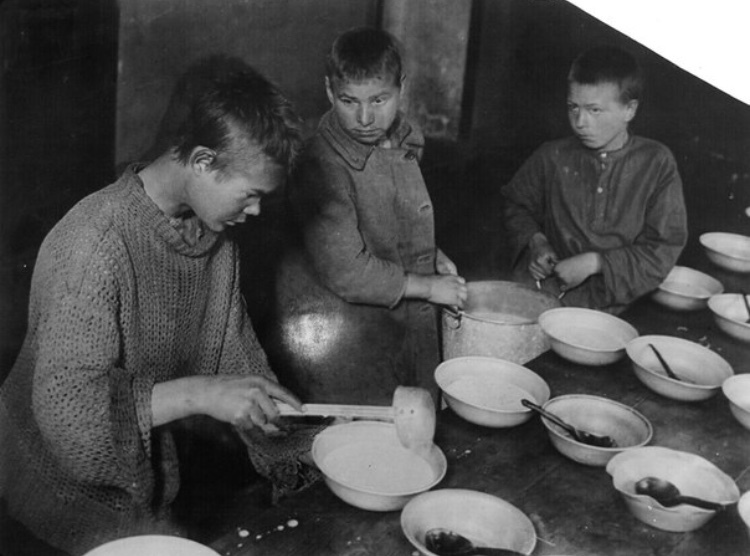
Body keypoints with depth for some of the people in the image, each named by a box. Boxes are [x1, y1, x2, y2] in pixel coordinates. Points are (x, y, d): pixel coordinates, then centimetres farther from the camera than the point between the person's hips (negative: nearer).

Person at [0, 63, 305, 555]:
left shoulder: (213, 228, -3)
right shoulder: (96, 245, -29)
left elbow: (233, 351, 4)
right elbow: (64, 407, -30)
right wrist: (196, 394, -34)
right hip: (68, 476, -7)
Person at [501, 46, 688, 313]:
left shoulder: (656, 163, -3)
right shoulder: (553, 157, 3)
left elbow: (664, 248, -3)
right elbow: (516, 205, 21)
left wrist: (595, 263, -12)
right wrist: (536, 241, 0)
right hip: (549, 295, 2)